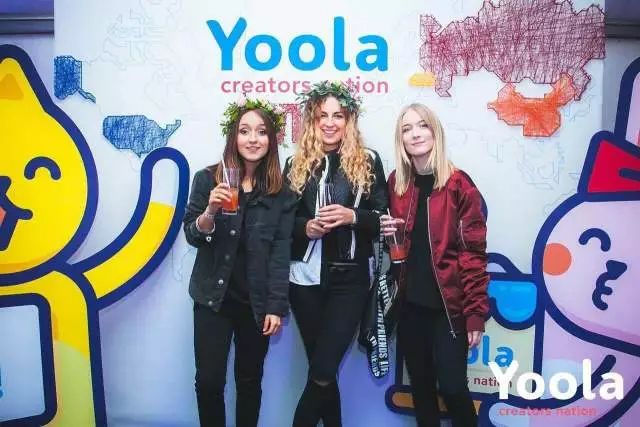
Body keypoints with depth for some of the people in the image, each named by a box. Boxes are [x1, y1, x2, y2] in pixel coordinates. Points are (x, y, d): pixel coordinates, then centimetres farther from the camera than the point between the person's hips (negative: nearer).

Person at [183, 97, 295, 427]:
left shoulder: (281, 191, -1)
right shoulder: (207, 179, -3)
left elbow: (281, 251, -3)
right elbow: (192, 237, -3)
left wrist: (277, 305, -7)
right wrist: (210, 211, -24)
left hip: (257, 301, 1)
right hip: (213, 297, 0)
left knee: (250, 381, 13)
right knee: (209, 381, 2)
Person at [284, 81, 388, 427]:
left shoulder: (368, 162, 3)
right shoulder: (296, 165, 7)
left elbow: (382, 220, 1)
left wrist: (352, 216, -18)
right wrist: (306, 227, -13)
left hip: (350, 277, -2)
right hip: (306, 276, 2)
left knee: (322, 371, -6)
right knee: (322, 370, 12)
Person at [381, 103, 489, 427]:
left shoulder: (458, 185, -9)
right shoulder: (396, 183, 5)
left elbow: (473, 252, -10)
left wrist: (475, 313, -12)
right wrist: (387, 232, -5)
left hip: (449, 304, -4)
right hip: (410, 303, 5)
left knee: (452, 387, 1)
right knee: (420, 385, 15)